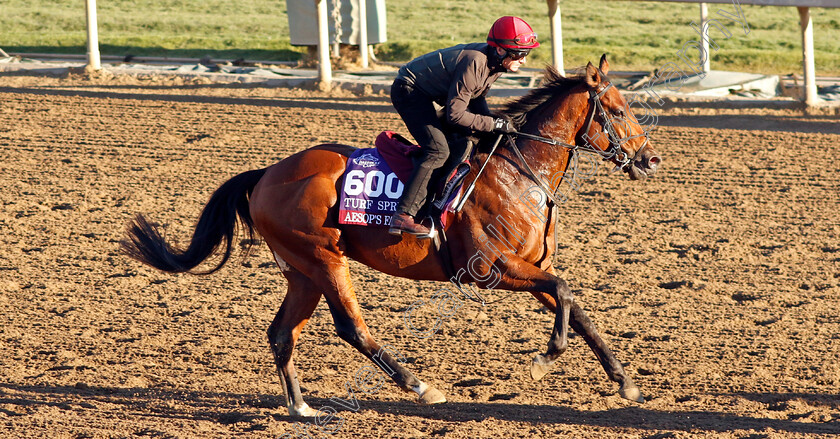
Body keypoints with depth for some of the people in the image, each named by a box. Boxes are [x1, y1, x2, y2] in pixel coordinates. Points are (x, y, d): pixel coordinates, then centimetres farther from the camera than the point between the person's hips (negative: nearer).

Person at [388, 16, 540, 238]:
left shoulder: (495, 64, -3)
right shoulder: (474, 64, -32)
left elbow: (476, 100, 10)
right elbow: (455, 115, -28)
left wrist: (496, 122, -6)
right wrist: (494, 124, -25)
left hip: (427, 93, 10)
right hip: (408, 91, -10)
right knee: (438, 150, -22)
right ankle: (403, 216, -28)